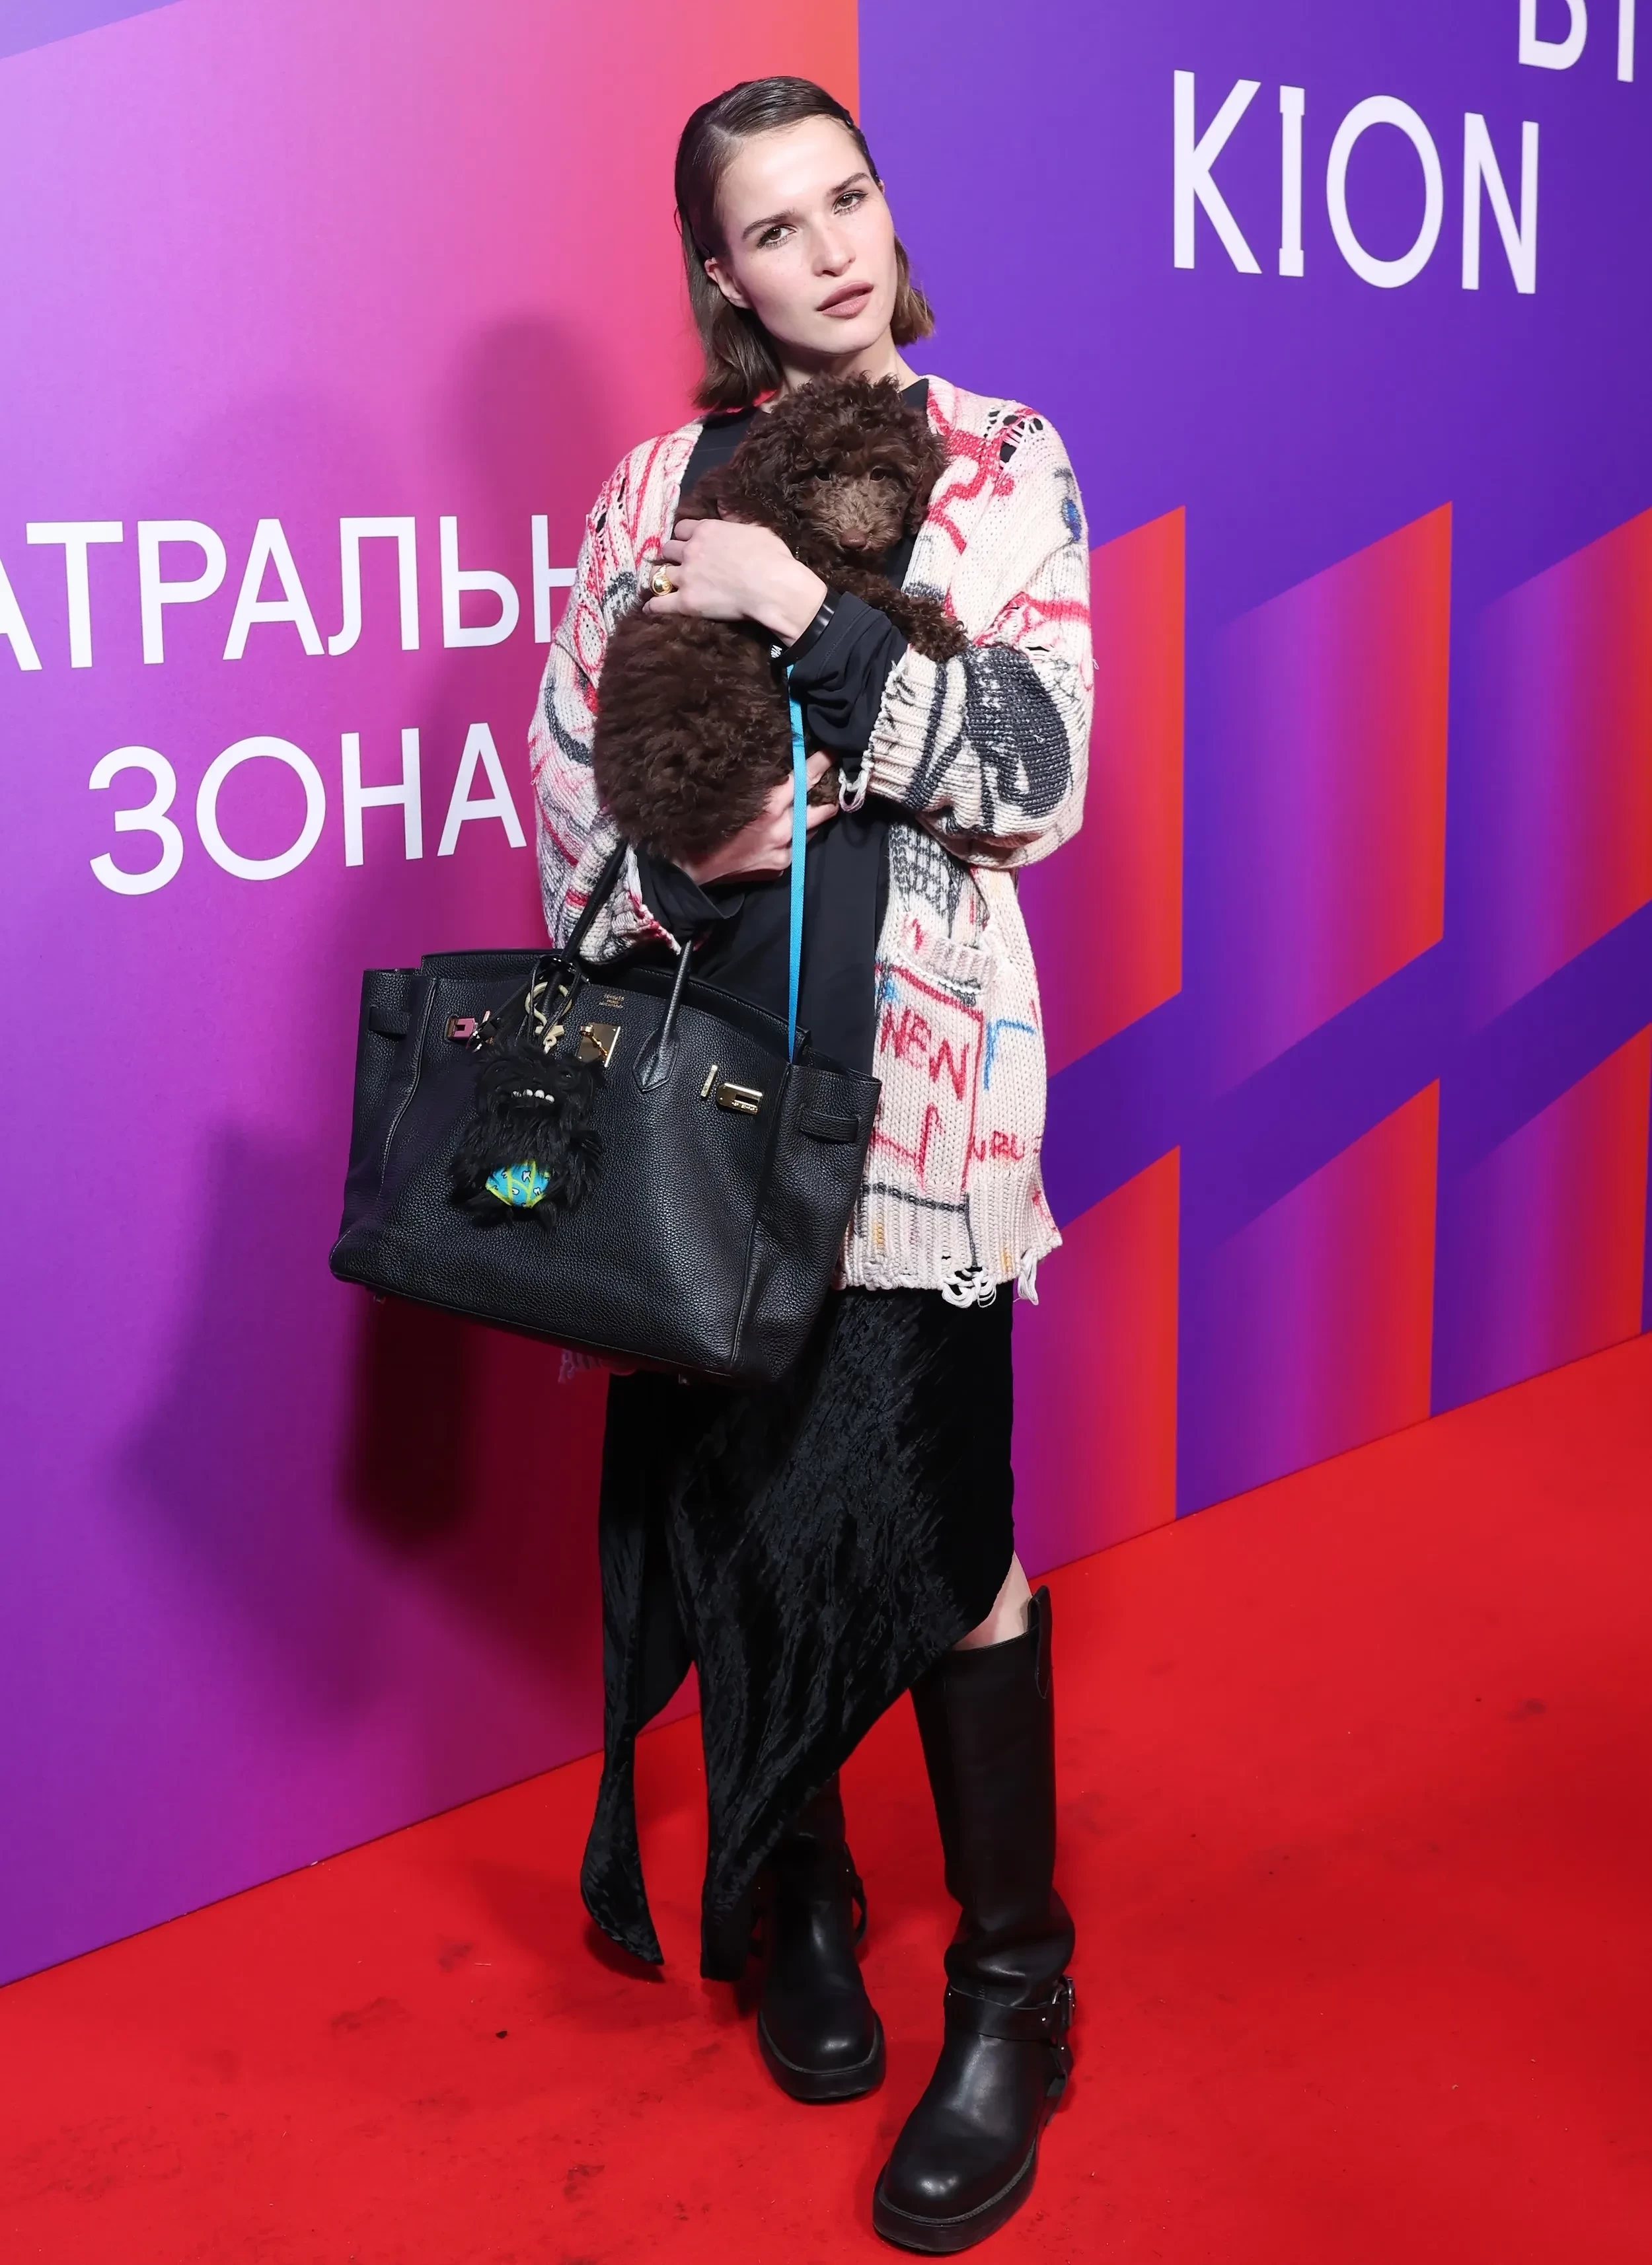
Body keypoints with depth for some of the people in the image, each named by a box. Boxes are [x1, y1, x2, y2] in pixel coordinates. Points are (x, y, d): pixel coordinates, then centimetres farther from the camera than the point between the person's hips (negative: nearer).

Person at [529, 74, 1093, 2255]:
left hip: (916, 1055, -2)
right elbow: (568, 779, 8)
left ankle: (1015, 1990, 11)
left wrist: (814, 618, -17)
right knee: (739, 1490, 6)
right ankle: (795, 1896, 28)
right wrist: (686, 870, -12)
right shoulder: (662, 484, 9)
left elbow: (1040, 774, -9)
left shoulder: (1003, 467, 3)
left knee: (940, 1521, -4)